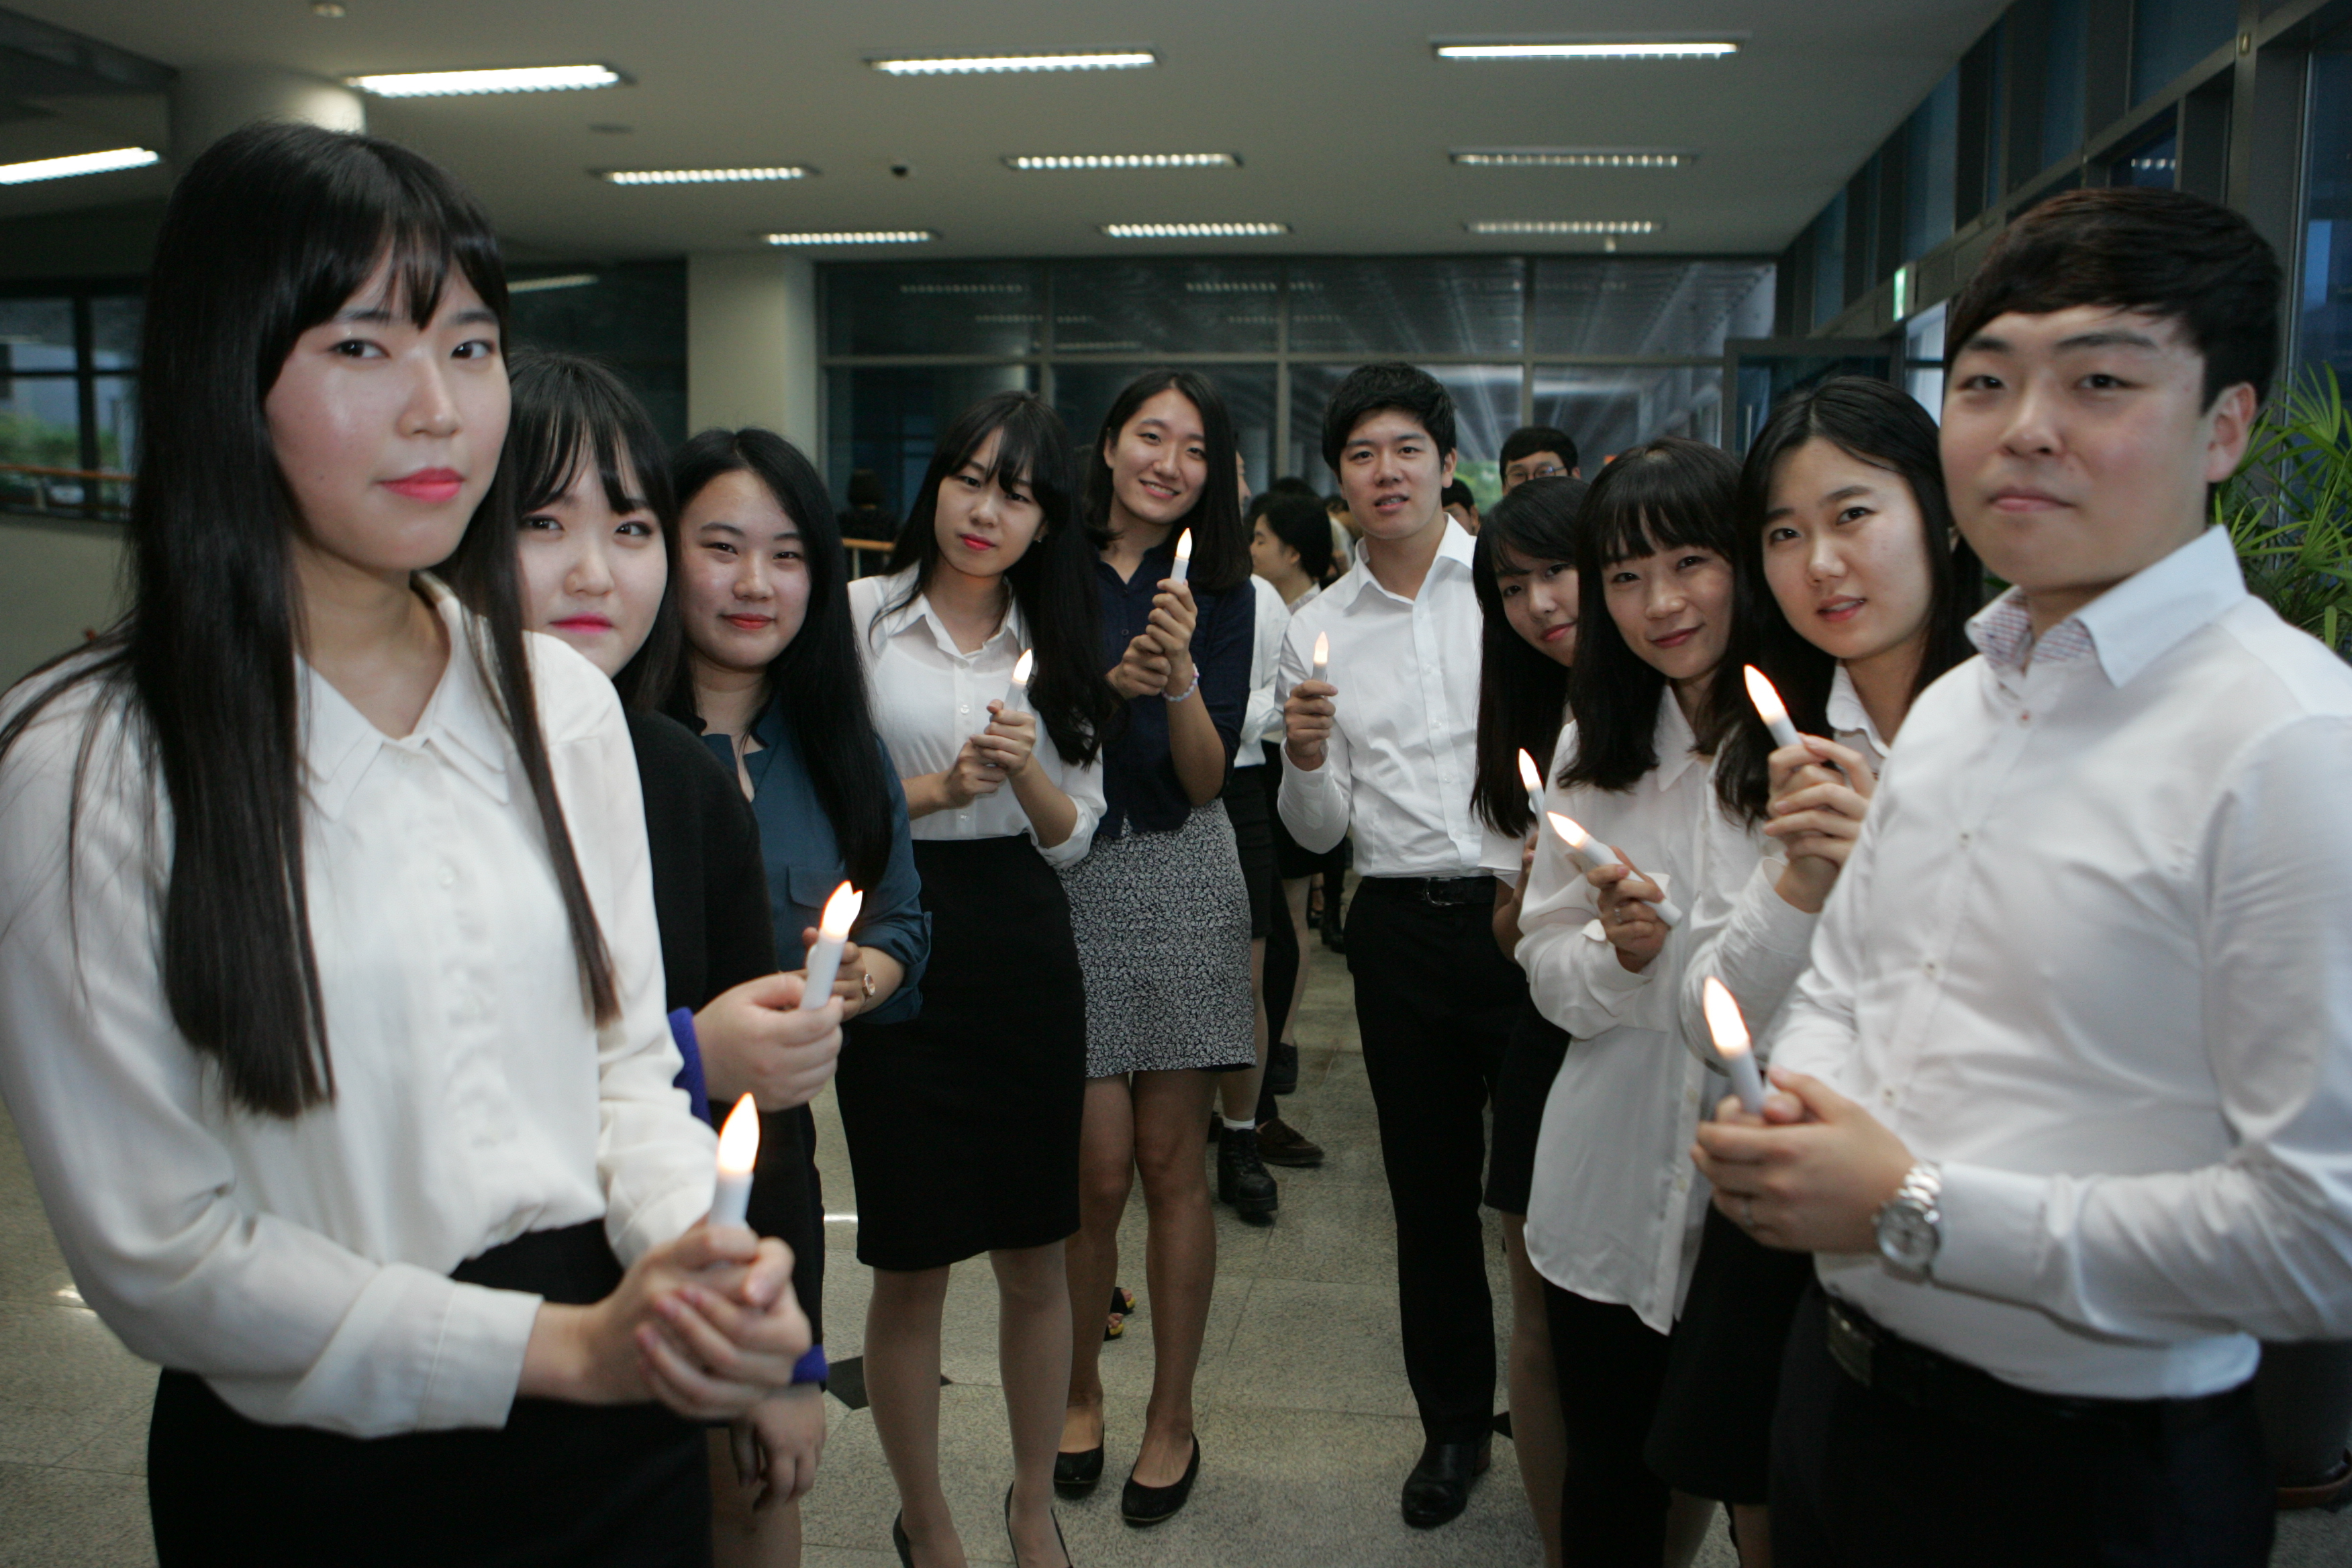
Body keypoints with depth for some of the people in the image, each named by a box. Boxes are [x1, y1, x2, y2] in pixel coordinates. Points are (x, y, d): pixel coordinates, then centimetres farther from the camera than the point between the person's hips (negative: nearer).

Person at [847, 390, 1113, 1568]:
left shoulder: (1056, 643, 10)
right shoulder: (864, 614, -2)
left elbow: (1072, 835, 7)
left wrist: (1027, 770, -12)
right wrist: (939, 787, -14)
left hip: (1025, 950, 3)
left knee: (1035, 1258, 11)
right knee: (910, 1267, 6)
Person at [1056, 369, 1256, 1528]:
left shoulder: (1220, 591, 5)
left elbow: (1206, 778, -2)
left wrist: (1180, 676, -19)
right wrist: (1103, 689, -13)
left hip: (1182, 884, 1)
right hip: (1067, 878, -1)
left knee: (1172, 1162, 5)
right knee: (1098, 1168, 0)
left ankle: (1171, 1418, 22)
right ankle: (1077, 1389, 26)